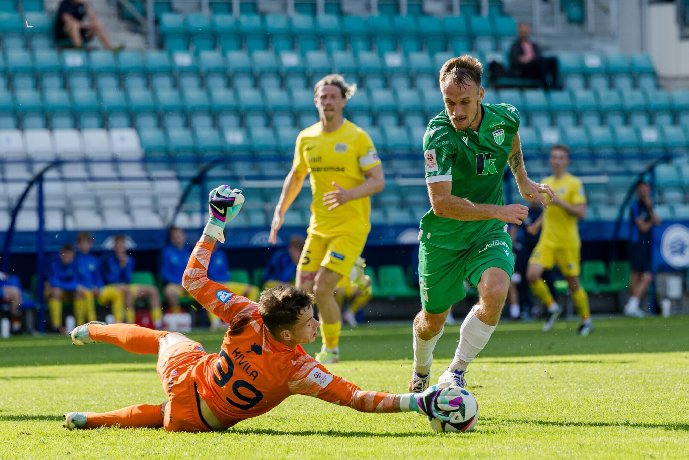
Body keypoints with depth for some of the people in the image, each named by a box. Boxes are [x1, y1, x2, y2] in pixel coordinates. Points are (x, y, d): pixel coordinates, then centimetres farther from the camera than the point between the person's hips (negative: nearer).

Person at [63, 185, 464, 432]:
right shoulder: (298, 369, -35)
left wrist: (216, 224, -12)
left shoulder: (249, 318, -29)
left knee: (166, 338, 36)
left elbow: (193, 279, -19)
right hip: (201, 422, -2)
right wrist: (419, 402, -42)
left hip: (185, 375, 2)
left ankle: (93, 331, 59)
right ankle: (91, 420, 30)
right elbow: (359, 398, -37)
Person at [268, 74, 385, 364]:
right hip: (319, 228, 6)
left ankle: (331, 349, 4)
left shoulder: (357, 138, -9)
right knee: (303, 291, -1)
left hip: (350, 228, -6)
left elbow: (378, 181, -11)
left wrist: (350, 194, -29)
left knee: (322, 288, -14)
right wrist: (280, 212, 13)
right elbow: (296, 177, 22)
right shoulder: (306, 139, 8)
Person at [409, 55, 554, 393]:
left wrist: (522, 180, 20)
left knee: (495, 291, -28)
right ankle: (421, 372, 48)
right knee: (432, 320, 12)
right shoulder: (439, 136, -26)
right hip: (443, 238, -2)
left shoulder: (505, 118, -10)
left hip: (488, 233, 2)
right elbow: (441, 203, -31)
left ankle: (455, 374, -11)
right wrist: (497, 211, -28)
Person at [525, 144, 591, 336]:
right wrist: (538, 223, 10)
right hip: (547, 240, 5)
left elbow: (581, 212, -13)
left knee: (573, 283, 3)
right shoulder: (546, 182, 12)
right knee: (532, 275, -13)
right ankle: (552, 307, 8)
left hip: (568, 243, -5)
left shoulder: (574, 184, -6)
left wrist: (559, 202, -22)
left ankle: (586, 320, 21)